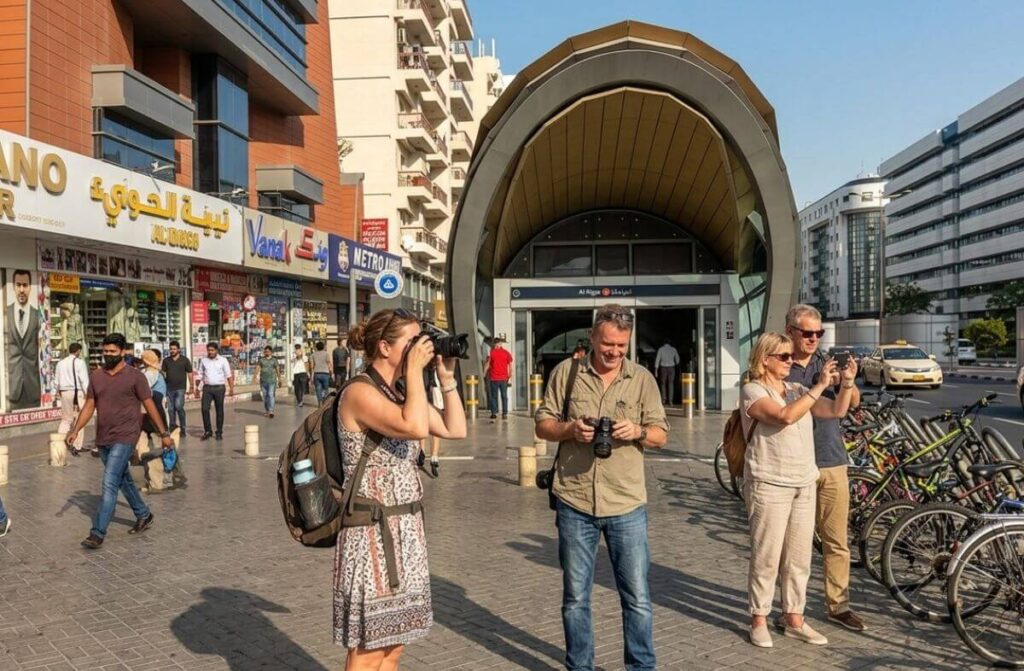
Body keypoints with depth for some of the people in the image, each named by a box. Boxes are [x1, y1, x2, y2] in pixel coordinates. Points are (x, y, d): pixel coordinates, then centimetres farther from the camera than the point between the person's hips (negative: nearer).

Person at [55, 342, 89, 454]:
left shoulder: (60, 363, 10)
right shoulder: (79, 362, -8)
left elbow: (57, 380, 15)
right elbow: (84, 380, -12)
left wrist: (59, 391, 23)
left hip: (64, 392, 6)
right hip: (77, 392, -5)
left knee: (66, 419, 16)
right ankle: (77, 445, 2)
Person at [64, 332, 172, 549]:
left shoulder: (135, 376, -7)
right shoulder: (96, 376, 7)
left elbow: (150, 406, -5)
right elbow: (89, 406, 11)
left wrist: (164, 434, -4)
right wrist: (75, 430, -1)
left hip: (124, 438, -6)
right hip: (103, 438, 6)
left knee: (109, 484, -12)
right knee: (123, 480, 17)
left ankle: (98, 533, -9)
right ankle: (144, 516, 34)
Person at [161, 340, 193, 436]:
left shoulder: (184, 360, 2)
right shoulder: (166, 361, 8)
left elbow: (189, 374, 5)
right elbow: (163, 373, 8)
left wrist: (191, 387, 1)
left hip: (180, 388, -3)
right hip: (169, 388, 3)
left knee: (179, 407, -14)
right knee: (170, 409, 5)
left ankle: (182, 428, -1)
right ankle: (173, 428, 14)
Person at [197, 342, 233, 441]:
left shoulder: (223, 360, 1)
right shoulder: (203, 361, 8)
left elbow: (229, 375, -1)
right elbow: (200, 375, 12)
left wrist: (231, 388, -8)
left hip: (219, 388, -2)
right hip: (207, 388, 2)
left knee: (219, 410, 4)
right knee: (205, 409, -7)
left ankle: (219, 433, 14)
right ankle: (207, 431, 7)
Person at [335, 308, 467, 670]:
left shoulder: (400, 394, 11)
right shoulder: (360, 393, -15)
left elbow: (455, 429, 10)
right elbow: (416, 428, -30)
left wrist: (446, 377, 4)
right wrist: (415, 369, -20)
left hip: (405, 529, 9)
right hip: (373, 533, -8)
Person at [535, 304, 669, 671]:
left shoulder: (642, 378, 2)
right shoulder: (566, 372, 1)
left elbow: (660, 435, 5)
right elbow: (542, 424, 5)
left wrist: (637, 431, -17)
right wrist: (570, 429, -16)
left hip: (627, 505, 0)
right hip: (574, 502, 0)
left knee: (637, 597, 6)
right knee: (575, 596, 13)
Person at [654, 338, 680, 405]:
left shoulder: (661, 349, -1)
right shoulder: (673, 349, 4)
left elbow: (657, 359, -4)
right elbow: (677, 359, 14)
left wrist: (656, 369, -2)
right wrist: (676, 364, 35)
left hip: (663, 368, -1)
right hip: (671, 367, 1)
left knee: (663, 383, 12)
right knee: (671, 384, 3)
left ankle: (664, 399, 5)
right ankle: (670, 400, -3)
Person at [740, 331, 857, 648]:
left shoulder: (797, 390, 13)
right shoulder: (753, 390, -7)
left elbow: (837, 410, 8)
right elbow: (785, 416, -23)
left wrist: (847, 382, -8)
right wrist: (820, 386, -21)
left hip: (804, 484, 7)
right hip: (769, 485, -6)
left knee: (799, 558, 12)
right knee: (766, 557, 0)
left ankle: (794, 619, 23)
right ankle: (759, 620, 12)